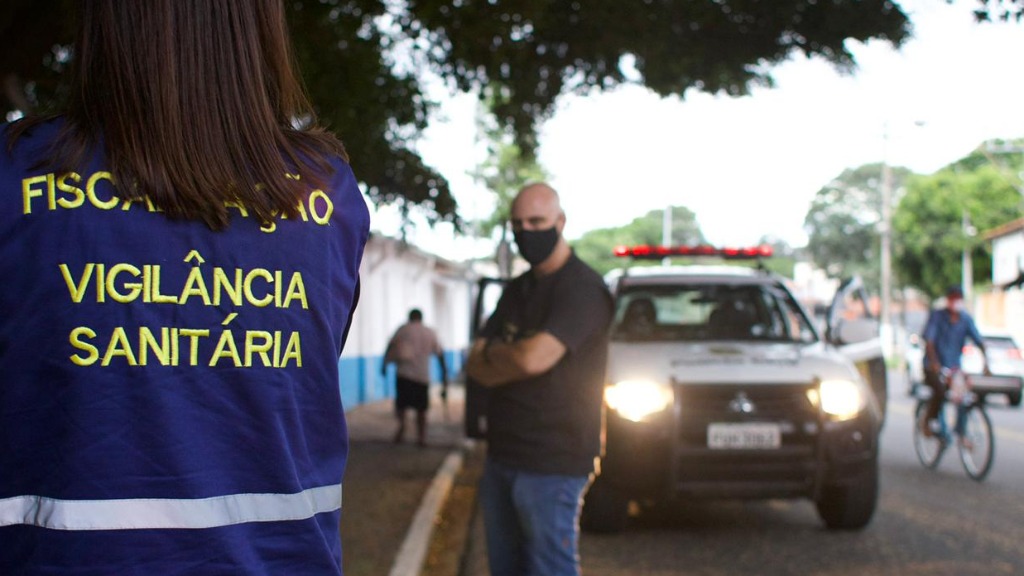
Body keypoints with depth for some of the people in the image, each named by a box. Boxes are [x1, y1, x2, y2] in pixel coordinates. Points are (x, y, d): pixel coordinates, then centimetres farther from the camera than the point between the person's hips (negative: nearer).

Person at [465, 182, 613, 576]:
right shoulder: (516, 291, 16)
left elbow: (534, 358, -23)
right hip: (501, 458, 8)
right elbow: (475, 366, 9)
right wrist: (511, 359, -11)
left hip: (552, 465, -8)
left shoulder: (582, 289, -11)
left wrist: (493, 355, -2)